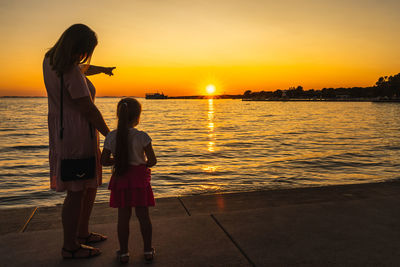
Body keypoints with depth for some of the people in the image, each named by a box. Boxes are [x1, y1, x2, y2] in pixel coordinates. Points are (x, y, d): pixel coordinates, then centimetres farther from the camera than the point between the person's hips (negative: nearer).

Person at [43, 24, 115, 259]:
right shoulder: (71, 73, -21)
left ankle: (82, 233, 33)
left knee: (91, 184, 20)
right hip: (77, 135, -10)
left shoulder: (50, 59, 8)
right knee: (77, 191, 0)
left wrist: (102, 69, 43)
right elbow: (89, 110, -18)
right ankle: (70, 247, 14)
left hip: (61, 131, 10)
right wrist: (109, 135, -6)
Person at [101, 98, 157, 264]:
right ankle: (148, 250, 21)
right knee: (143, 215, 9)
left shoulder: (111, 137, -5)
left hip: (120, 180, 2)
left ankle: (123, 252, 20)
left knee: (123, 216, 11)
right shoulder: (142, 136, -13)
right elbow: (152, 161, -11)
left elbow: (104, 161, -2)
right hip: (139, 179, -2)